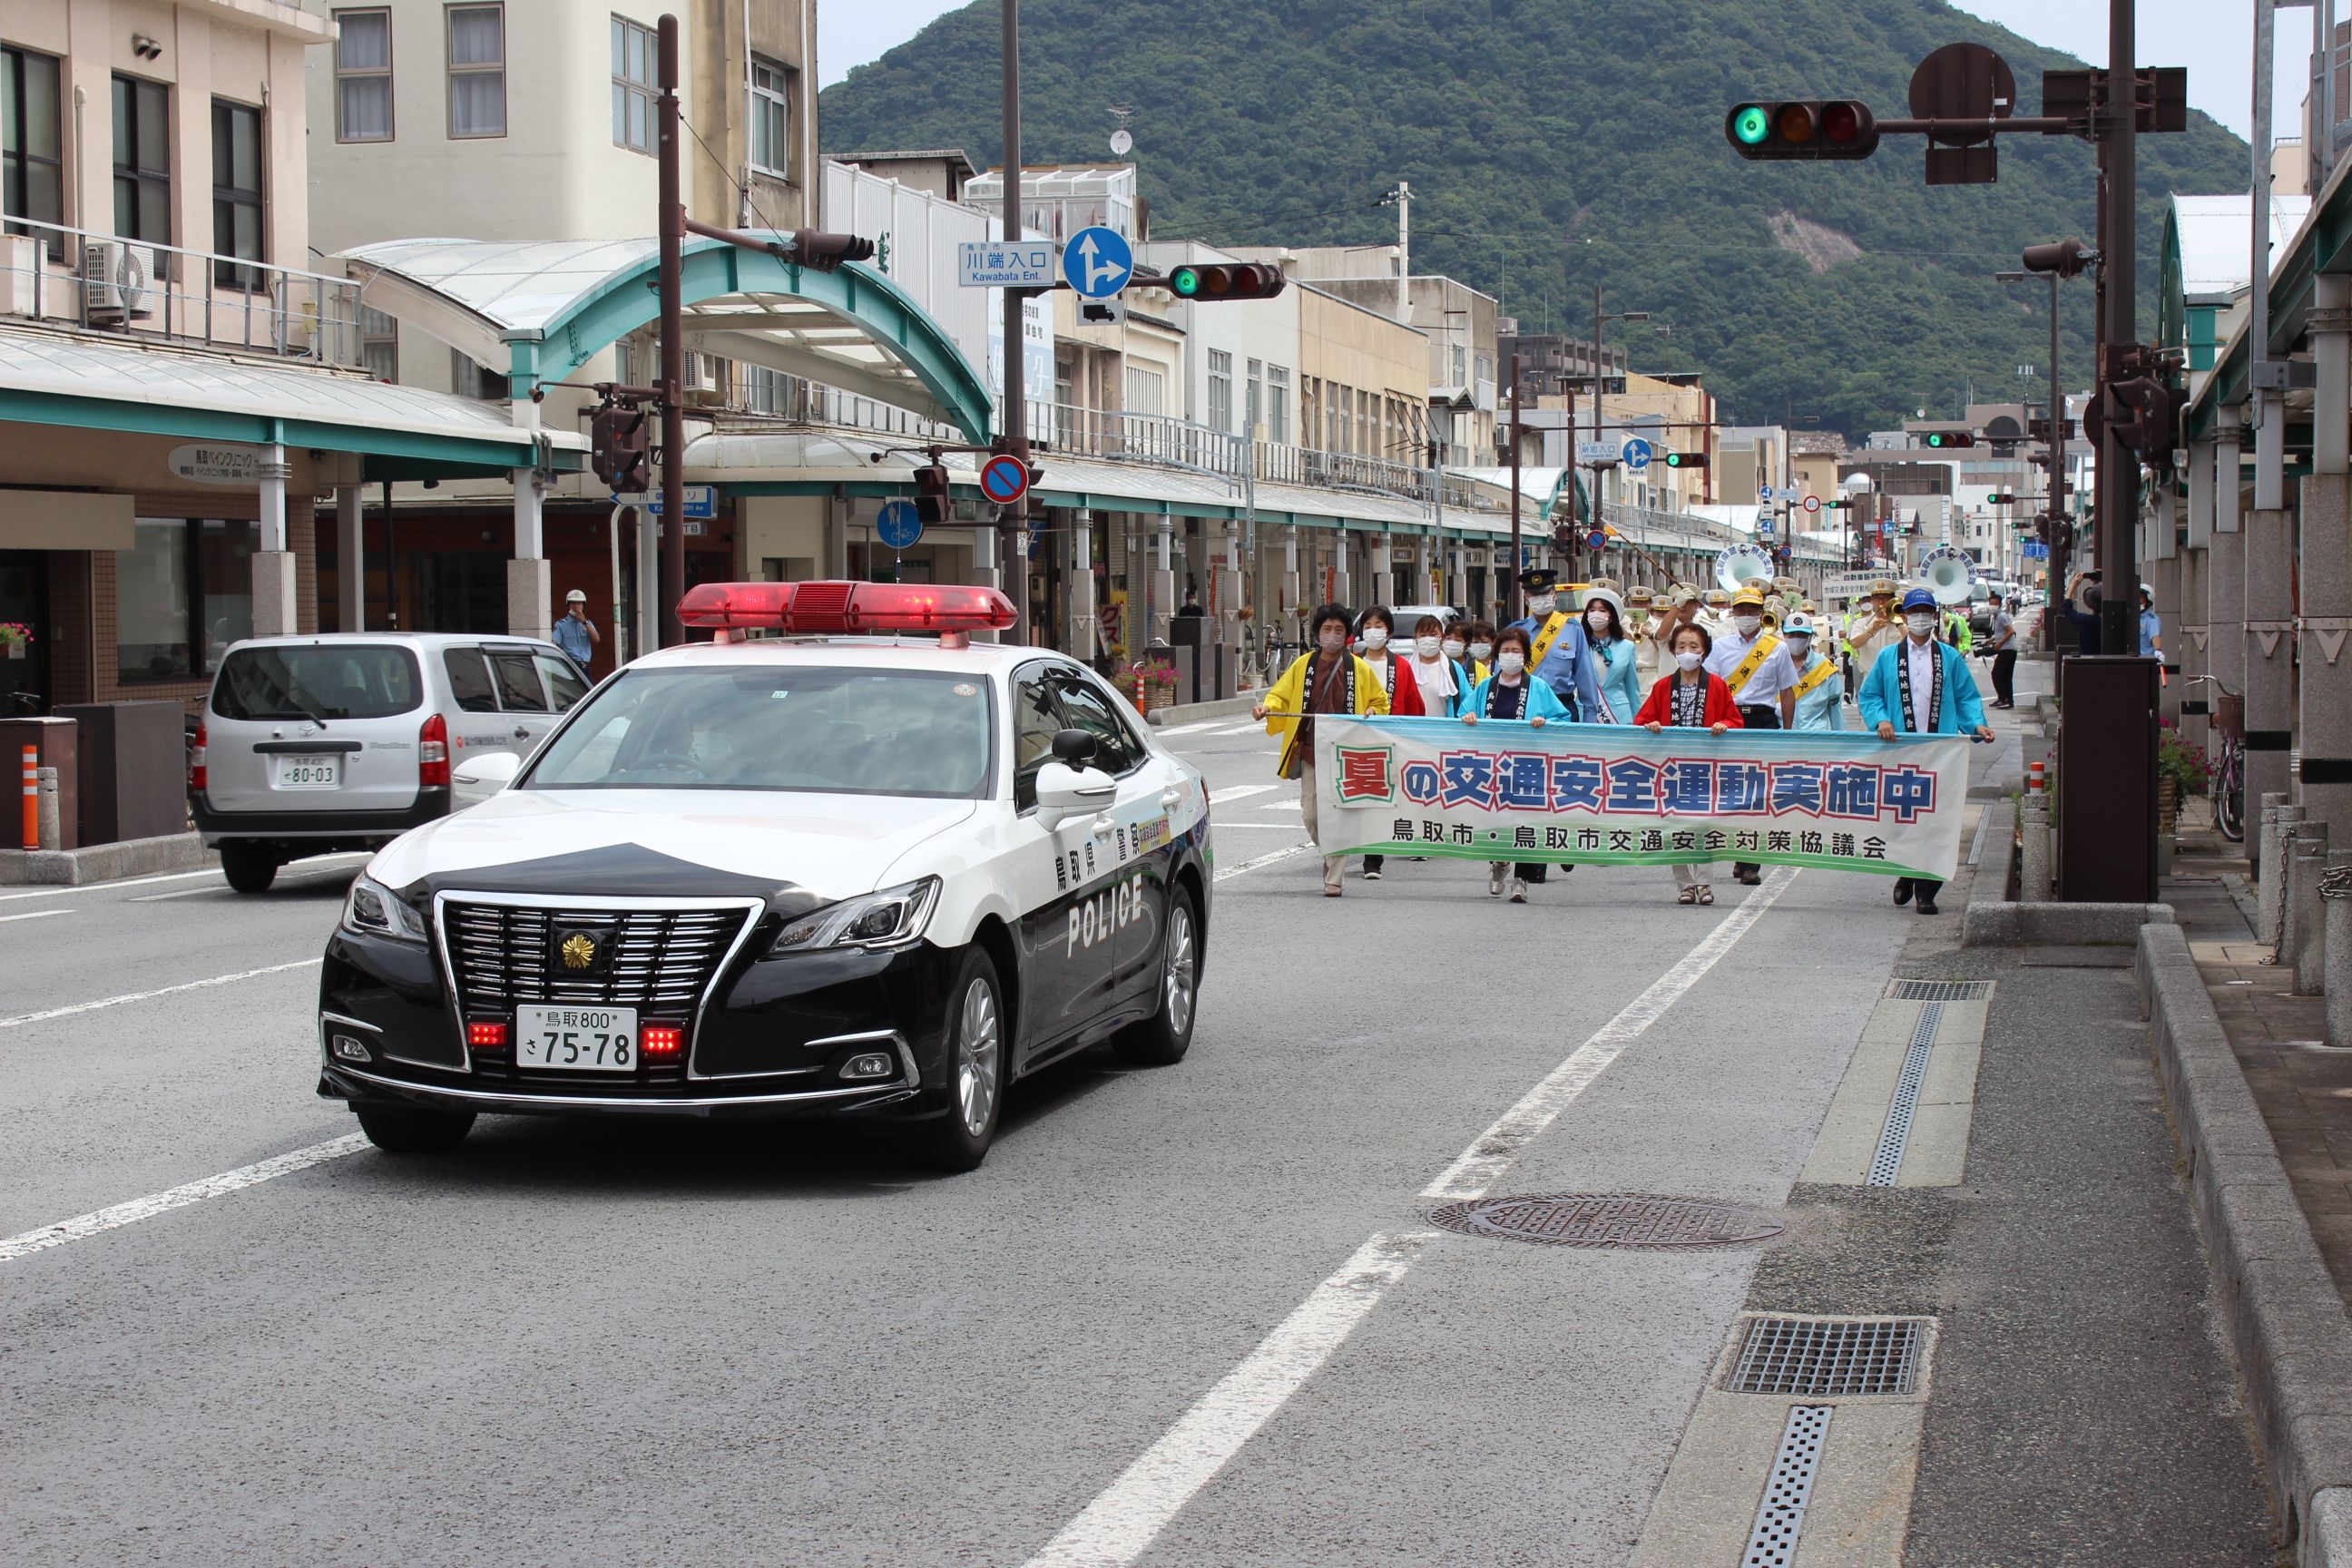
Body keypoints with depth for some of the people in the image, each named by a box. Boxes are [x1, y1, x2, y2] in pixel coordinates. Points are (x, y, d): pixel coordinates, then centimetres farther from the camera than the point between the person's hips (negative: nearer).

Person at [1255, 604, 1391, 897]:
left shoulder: (1360, 669, 5)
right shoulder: (1303, 665, 7)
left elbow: (1380, 702, 14)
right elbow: (1281, 694, 10)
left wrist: (1370, 714, -7)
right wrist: (1266, 707, -11)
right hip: (1310, 751, 2)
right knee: (1311, 814, 3)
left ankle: (1334, 878, 1)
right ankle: (1329, 855, 32)